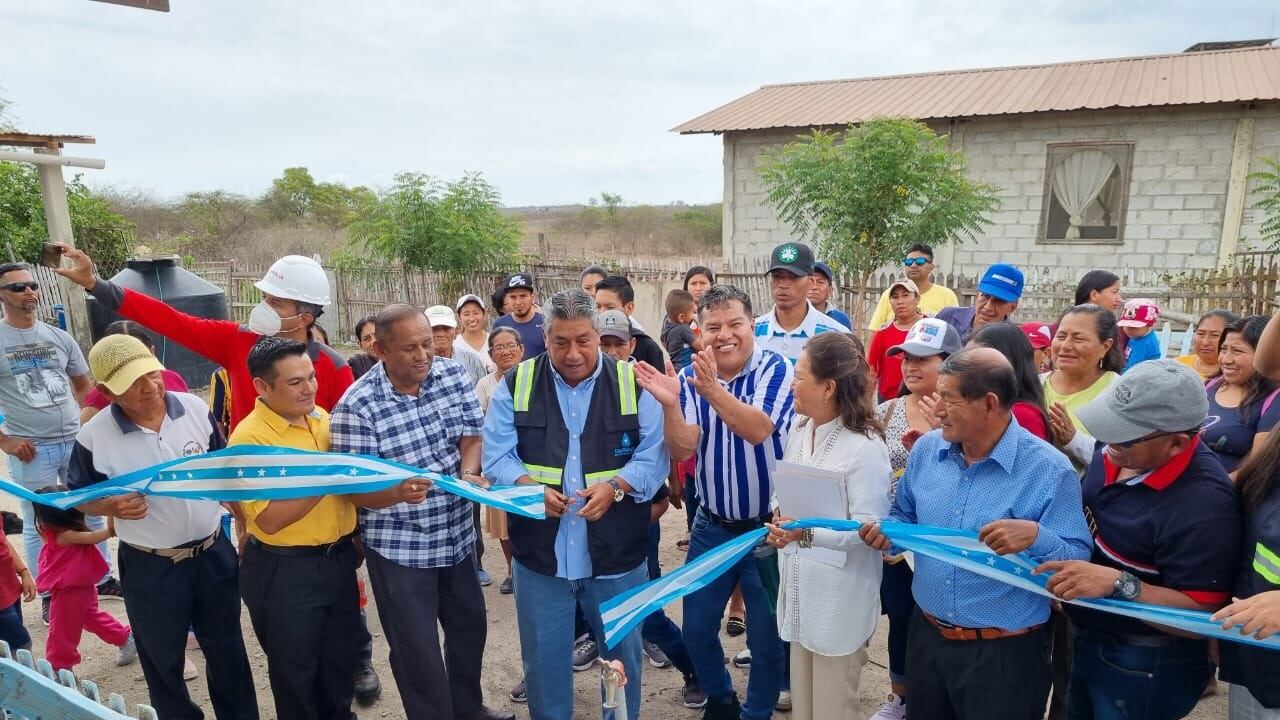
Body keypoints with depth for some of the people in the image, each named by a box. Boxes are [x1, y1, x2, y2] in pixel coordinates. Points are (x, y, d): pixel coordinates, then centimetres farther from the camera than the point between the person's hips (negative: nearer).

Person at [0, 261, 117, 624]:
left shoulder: (59, 337, 6)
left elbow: (84, 385, 16)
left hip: (76, 441, 4)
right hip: (31, 449, -4)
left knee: (91, 513, 14)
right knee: (39, 524, 7)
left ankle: (102, 578, 28)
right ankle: (48, 595, 20)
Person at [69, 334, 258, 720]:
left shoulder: (196, 408, -9)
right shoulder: (93, 437, -16)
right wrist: (110, 506, -23)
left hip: (213, 552, 2)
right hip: (149, 567, -2)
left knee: (227, 647, 19)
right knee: (163, 660, 16)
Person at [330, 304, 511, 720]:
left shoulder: (452, 375, -5)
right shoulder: (355, 407, -20)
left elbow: (473, 435, -2)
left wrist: (469, 475, -23)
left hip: (457, 534, 6)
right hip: (399, 547, -6)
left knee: (470, 624, 23)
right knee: (417, 649, 7)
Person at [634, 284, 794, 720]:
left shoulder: (775, 370, -14)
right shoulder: (691, 378, -4)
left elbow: (758, 430, -29)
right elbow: (682, 450, -14)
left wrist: (714, 391, -43)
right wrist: (669, 404, -32)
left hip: (768, 527, -3)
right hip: (711, 525, 4)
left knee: (767, 637, 9)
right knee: (696, 629, 15)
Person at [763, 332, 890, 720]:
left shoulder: (865, 447, -20)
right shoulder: (798, 428, 3)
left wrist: (807, 533, -32)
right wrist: (783, 522, -4)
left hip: (839, 598, -7)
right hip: (800, 588, 7)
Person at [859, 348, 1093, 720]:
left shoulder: (1050, 470, -16)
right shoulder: (926, 449, 0)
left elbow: (1080, 563, -14)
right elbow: (906, 517, 13)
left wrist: (1037, 537, -33)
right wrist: (886, 531, -8)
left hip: (1005, 652, -5)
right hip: (926, 635, 5)